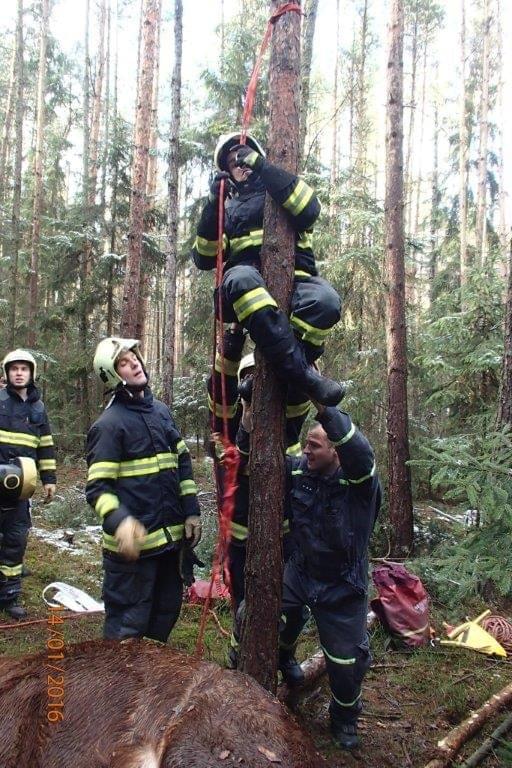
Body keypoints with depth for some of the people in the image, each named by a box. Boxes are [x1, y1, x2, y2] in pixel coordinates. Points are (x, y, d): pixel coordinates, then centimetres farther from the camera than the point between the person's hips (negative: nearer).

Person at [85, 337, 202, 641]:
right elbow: (97, 487, -16)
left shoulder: (161, 411, 10)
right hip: (134, 541, -7)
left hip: (171, 536, 7)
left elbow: (183, 463, 15)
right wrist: (119, 522, -33)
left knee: (167, 611, 21)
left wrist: (191, 512, 10)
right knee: (128, 626, 5)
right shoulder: (109, 424, -12)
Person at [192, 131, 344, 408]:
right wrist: (213, 204, 2)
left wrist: (263, 168, -6)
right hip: (248, 289, 1)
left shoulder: (281, 192, 22)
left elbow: (309, 210, -5)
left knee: (325, 300, -35)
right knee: (241, 278, -37)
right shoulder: (227, 209, 27)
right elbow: (204, 259, 11)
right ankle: (302, 371, -41)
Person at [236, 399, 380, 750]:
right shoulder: (298, 470, -8)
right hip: (299, 573, 4)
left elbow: (361, 452, -45)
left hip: (342, 587, -4)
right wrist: (248, 428, -22)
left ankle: (345, 716, 40)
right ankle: (284, 658, 39)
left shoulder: (359, 480, -23)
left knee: (347, 662, 7)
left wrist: (324, 408, -51)